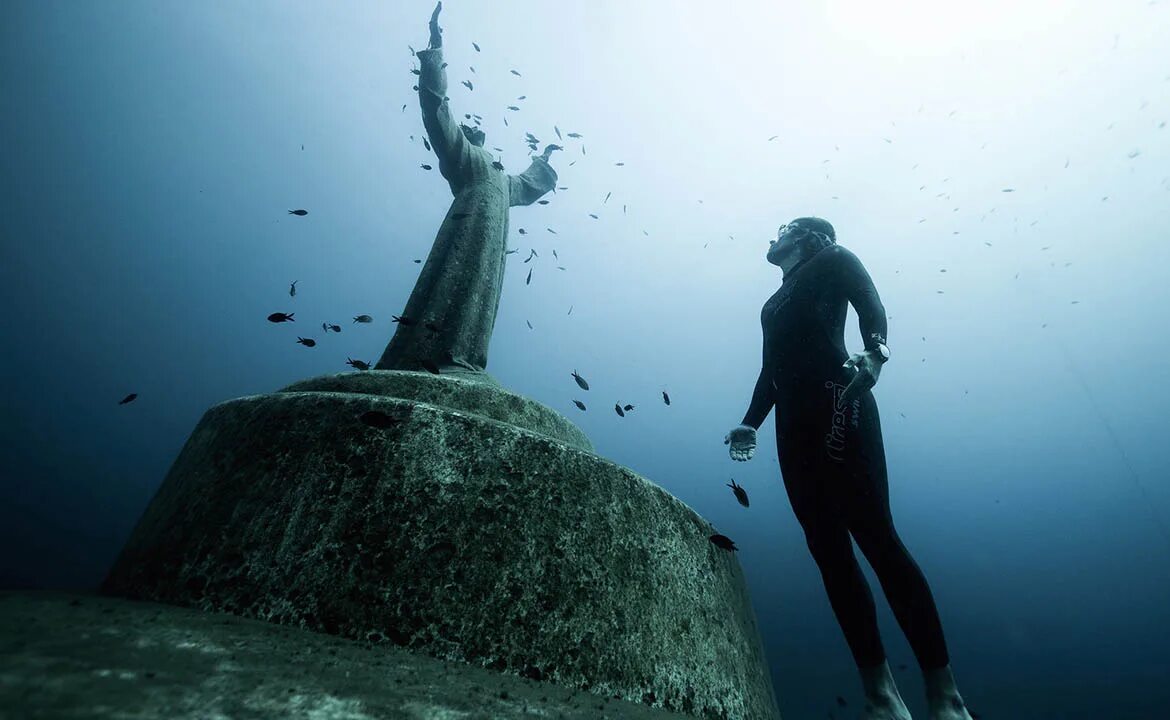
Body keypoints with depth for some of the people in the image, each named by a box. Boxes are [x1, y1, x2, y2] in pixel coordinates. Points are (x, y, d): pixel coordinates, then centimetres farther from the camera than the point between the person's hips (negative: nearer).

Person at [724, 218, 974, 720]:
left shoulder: (832, 260, 14)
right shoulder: (776, 301, 29)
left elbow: (873, 308, -3)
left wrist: (875, 353, -24)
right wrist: (750, 424, 14)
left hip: (835, 403, -6)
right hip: (793, 422, 6)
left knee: (874, 536, -13)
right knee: (828, 551, -1)